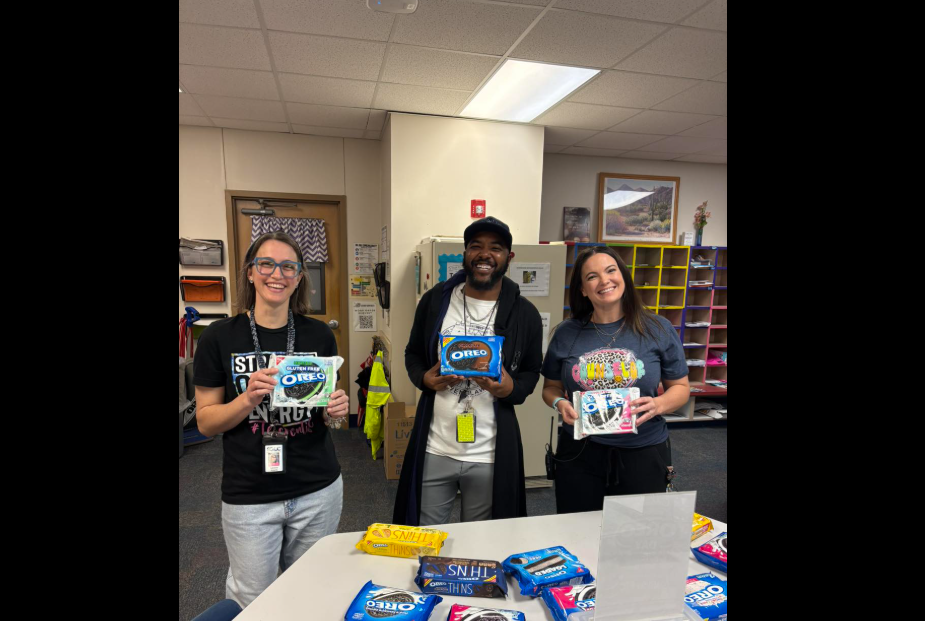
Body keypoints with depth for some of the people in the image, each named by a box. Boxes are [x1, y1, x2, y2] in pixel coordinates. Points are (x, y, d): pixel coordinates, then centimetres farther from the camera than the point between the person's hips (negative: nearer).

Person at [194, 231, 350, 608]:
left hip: (318, 491, 2)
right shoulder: (220, 338, -7)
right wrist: (249, 398, -21)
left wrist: (336, 411, -13)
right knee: (251, 601, 13)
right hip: (249, 496, -1)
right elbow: (206, 422, -3)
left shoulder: (319, 335, -2)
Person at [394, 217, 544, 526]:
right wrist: (425, 378, -12)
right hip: (433, 449, 1)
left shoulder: (525, 313, -4)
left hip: (490, 456, 0)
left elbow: (532, 372, 7)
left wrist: (511, 388, -15)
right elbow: (413, 354, 9)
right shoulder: (435, 299, -1)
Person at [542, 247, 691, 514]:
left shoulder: (658, 329, -4)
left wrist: (658, 405, -17)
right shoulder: (567, 333, -2)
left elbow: (681, 387, 3)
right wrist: (560, 403, -14)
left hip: (643, 454, 0)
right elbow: (551, 387, 8)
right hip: (579, 454, 1)